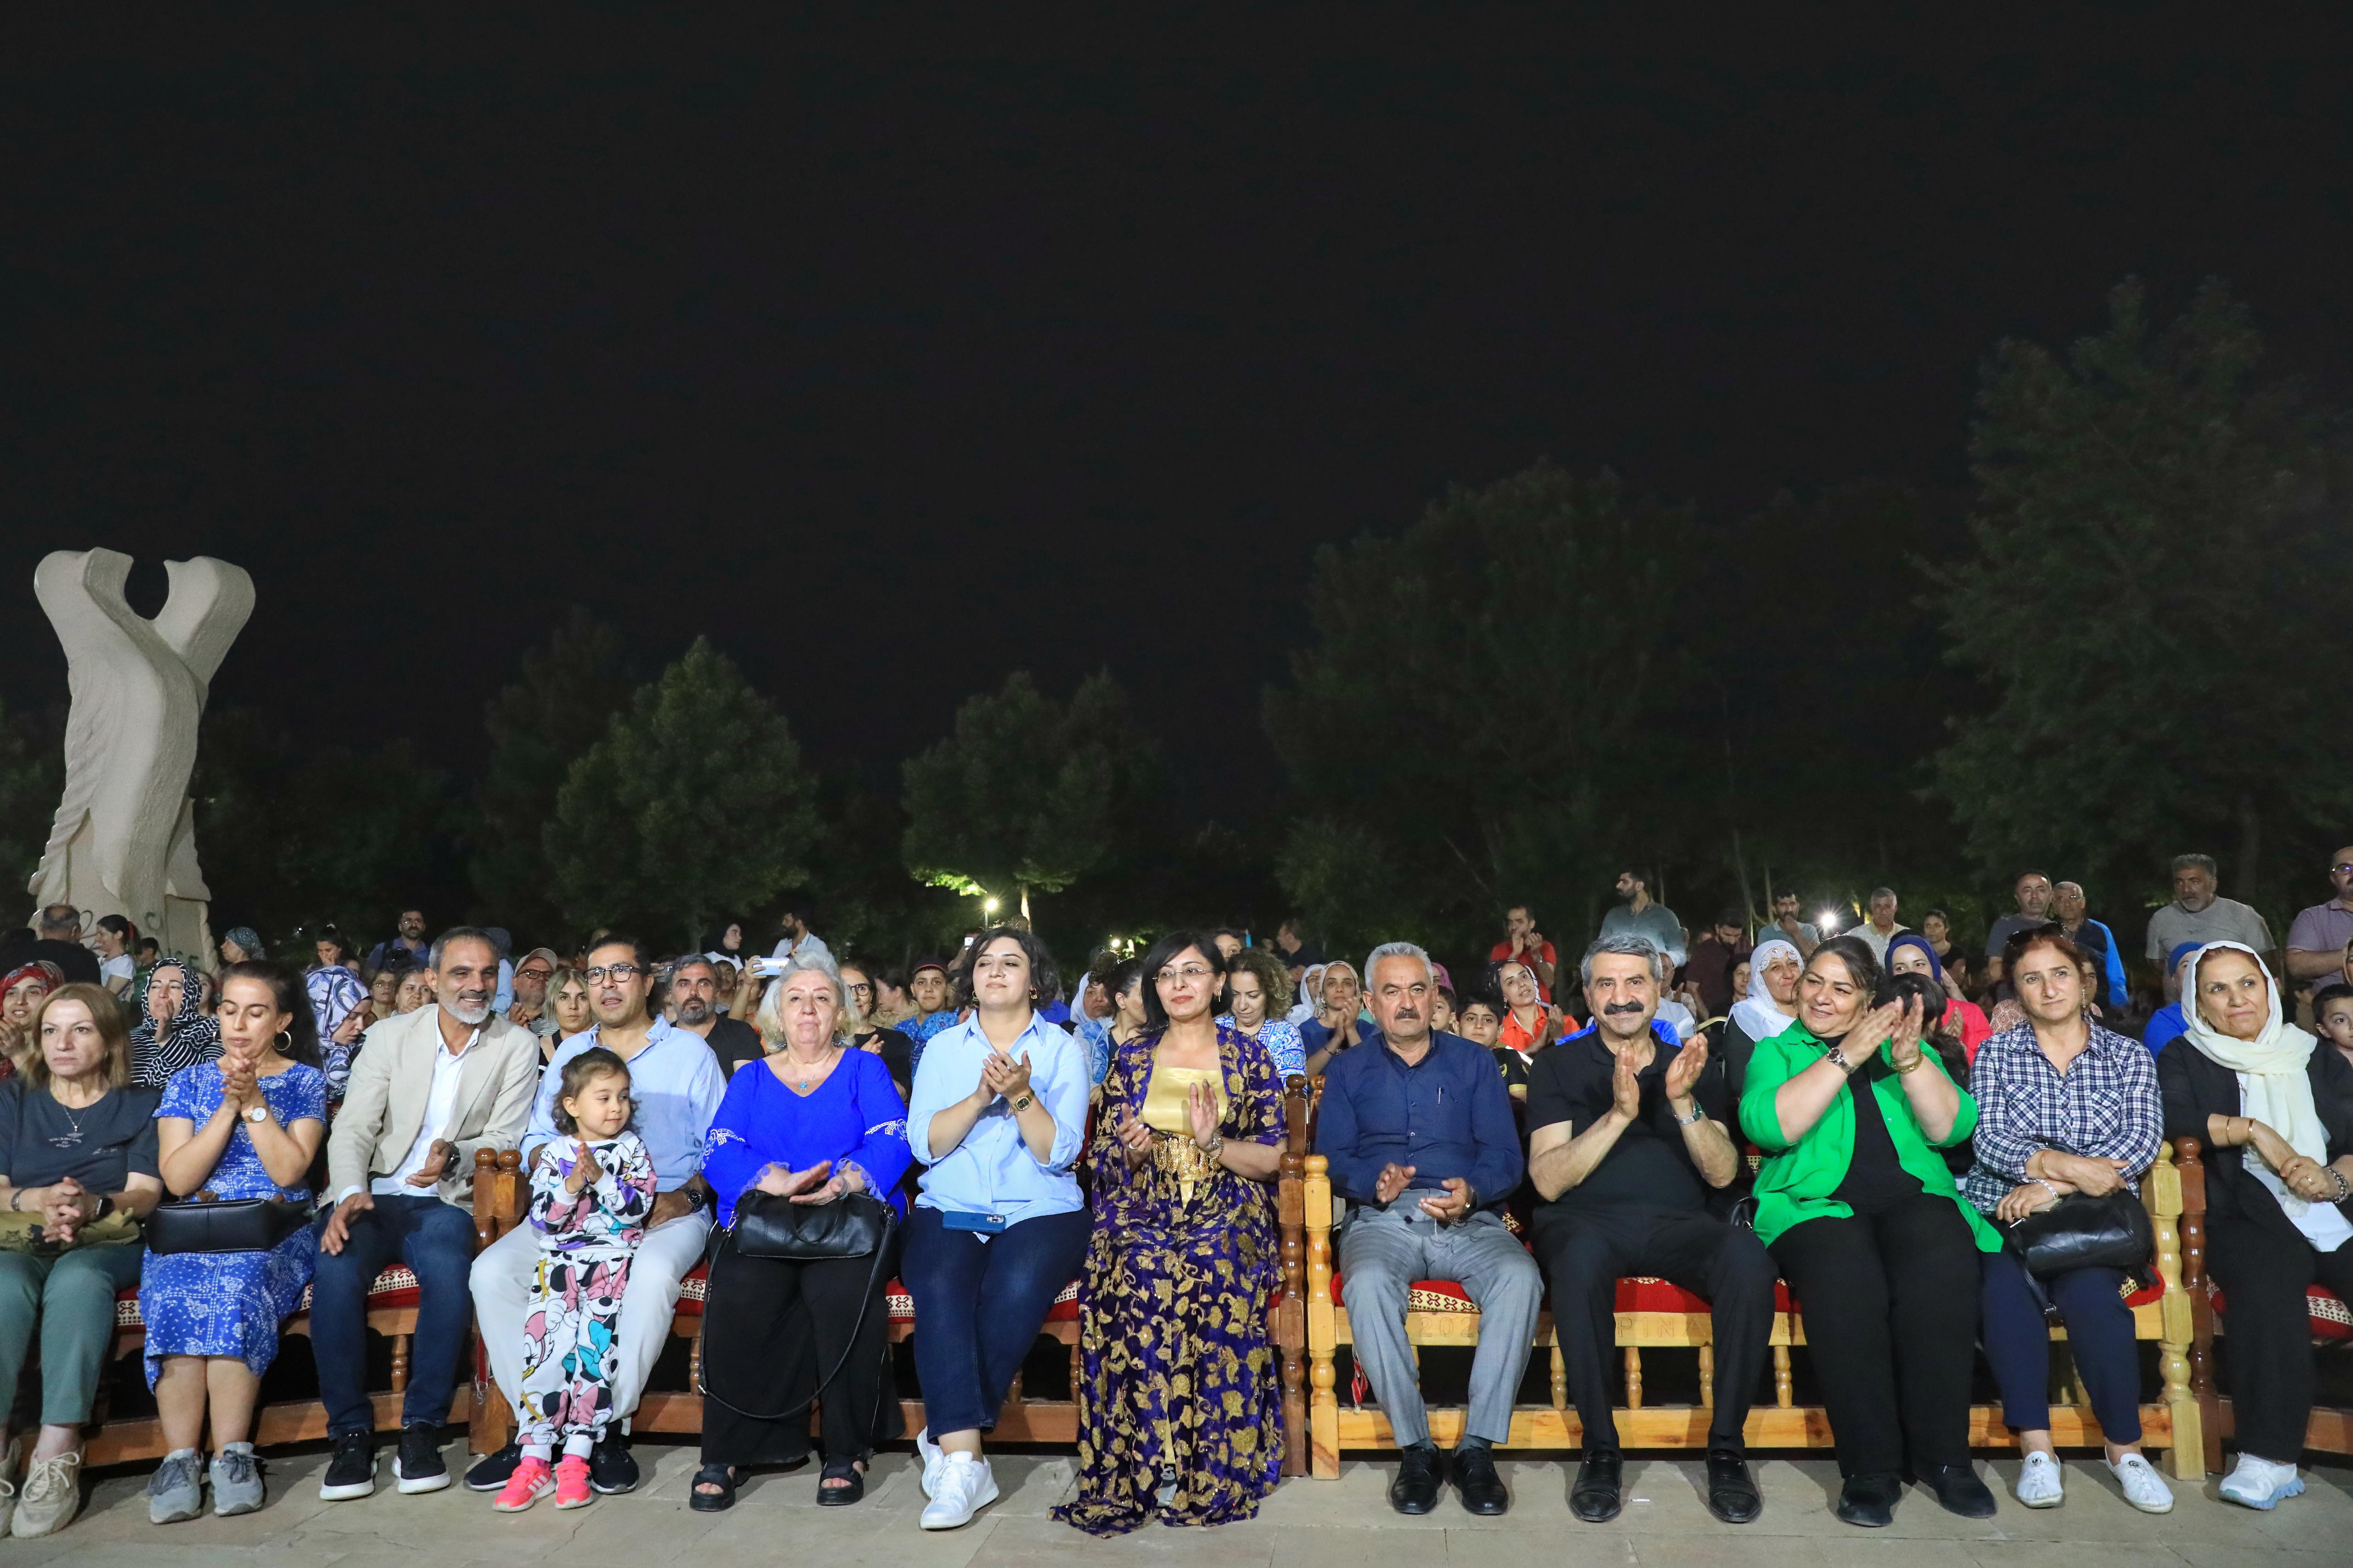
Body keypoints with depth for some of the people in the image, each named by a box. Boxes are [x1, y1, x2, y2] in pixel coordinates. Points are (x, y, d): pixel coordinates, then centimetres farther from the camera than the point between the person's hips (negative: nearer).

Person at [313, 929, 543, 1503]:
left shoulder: (517, 1047, 4)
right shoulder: (390, 1036, 8)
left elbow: (506, 1140, -2)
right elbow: (353, 1128, 1)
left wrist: (455, 1157, -24)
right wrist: (349, 1193, -19)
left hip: (446, 1202, -1)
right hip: (375, 1196, 1)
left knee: (448, 1276, -32)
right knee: (335, 1273, -28)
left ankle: (421, 1430, -15)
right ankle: (351, 1432, -13)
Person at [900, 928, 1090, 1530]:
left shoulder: (1062, 1049, 8)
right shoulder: (943, 1048, 14)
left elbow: (1059, 1153, -3)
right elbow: (923, 1144, 0)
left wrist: (1022, 1095, -19)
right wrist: (981, 1096, -14)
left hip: (1040, 1212, -1)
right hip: (949, 1210, 1)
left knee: (1016, 1293, -32)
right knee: (941, 1291, -30)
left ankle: (946, 1439, -17)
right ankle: (965, 1462, -31)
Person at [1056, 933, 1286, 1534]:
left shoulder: (1249, 1055, 8)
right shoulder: (1132, 1057, 13)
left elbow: (1271, 1158, 4)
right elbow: (1104, 1158, 14)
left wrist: (1214, 1144, -12)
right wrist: (1132, 1153, -9)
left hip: (1226, 1211, -1)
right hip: (1144, 1211, 1)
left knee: (1214, 1273, -35)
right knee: (1143, 1276, -33)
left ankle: (1213, 1470, -24)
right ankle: (1152, 1463, -26)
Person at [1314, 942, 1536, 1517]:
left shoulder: (1473, 1062, 17)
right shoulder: (1349, 1071, 18)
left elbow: (1506, 1156, 6)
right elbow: (1332, 1158, 6)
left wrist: (1472, 1191, -15)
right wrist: (1374, 1184, -15)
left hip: (1469, 1221, 1)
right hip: (1382, 1221, 0)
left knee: (1520, 1277, -32)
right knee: (1367, 1284, -35)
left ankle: (1478, 1448, -23)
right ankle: (1415, 1449, -23)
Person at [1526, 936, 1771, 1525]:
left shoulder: (1691, 1065, 18)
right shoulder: (1558, 1067, 11)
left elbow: (1723, 1173, 5)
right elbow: (1548, 1182, -3)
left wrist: (1683, 1103, -12)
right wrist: (1619, 1114, -15)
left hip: (1675, 1223, 2)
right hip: (1585, 1219, -2)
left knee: (1747, 1255, -32)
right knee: (1582, 1253, -39)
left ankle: (1726, 1445, -15)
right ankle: (1601, 1448, -22)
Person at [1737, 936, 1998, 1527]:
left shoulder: (1903, 1047, 22)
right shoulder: (1776, 1052, 16)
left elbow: (1952, 1128, 7)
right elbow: (1767, 1126, -7)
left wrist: (1909, 1060, -9)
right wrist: (1846, 1056, -10)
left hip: (1912, 1195, 2)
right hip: (1816, 1204, -2)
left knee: (1942, 1264, -32)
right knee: (1845, 1280, -35)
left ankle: (1943, 1455, -18)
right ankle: (1870, 1468, -23)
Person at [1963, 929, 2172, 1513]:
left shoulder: (2127, 1055, 12)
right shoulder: (1996, 1054, 11)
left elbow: (2143, 1141, -3)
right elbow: (1989, 1140, -2)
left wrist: (2053, 1187, -15)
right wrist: (2066, 1165, -21)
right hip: (2008, 1210, 0)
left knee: (2088, 1288, -31)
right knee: (2005, 1286, -31)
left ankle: (2124, 1447, -19)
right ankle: (2034, 1447, -28)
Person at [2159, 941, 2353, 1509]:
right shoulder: (2186, 1059, 14)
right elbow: (2167, 1116, -7)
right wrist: (2253, 1130, -9)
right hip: (2248, 1221, -2)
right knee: (2267, 1279, -35)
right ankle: (2269, 1457, -30)